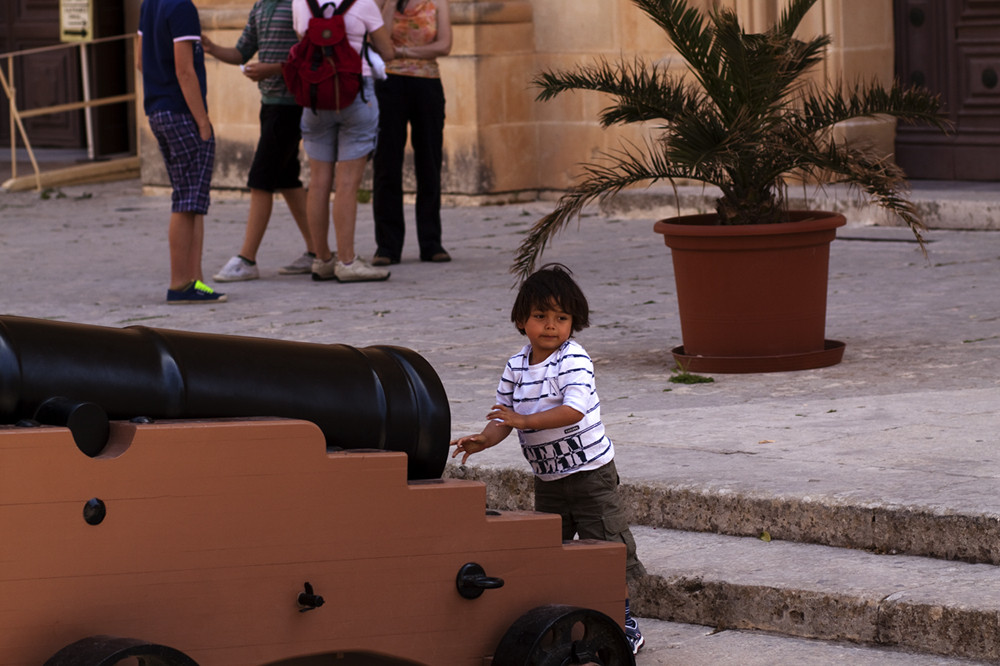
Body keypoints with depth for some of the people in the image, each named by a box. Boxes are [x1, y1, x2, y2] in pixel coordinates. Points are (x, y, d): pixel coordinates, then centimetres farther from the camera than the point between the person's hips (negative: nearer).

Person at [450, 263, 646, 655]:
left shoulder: (574, 361, -16)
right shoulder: (516, 368, 2)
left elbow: (573, 411, -28)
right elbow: (503, 417, 5)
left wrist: (525, 420, -32)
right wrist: (486, 438, -17)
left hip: (590, 471, -6)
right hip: (547, 480, 6)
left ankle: (624, 624, 9)